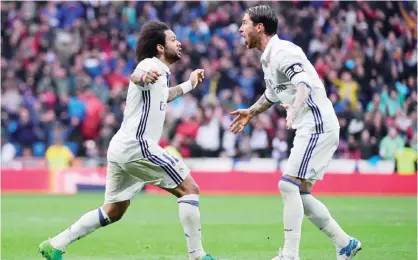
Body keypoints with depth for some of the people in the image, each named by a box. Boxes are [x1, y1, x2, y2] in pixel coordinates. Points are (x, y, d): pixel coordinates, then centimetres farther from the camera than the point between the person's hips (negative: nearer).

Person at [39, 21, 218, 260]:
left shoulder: (161, 72, 19)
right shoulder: (151, 64, -10)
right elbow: (136, 77, -37)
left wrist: (190, 84, 46)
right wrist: (143, 76, -60)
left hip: (121, 149, 10)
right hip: (137, 146, -10)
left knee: (113, 212, 13)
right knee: (190, 189, -6)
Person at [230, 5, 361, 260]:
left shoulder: (283, 52, -15)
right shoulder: (268, 58, 16)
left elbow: (304, 82, -32)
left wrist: (295, 107, -50)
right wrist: (251, 112, 44)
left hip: (318, 126, -10)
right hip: (310, 128, 10)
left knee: (289, 186, -15)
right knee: (300, 195, 10)